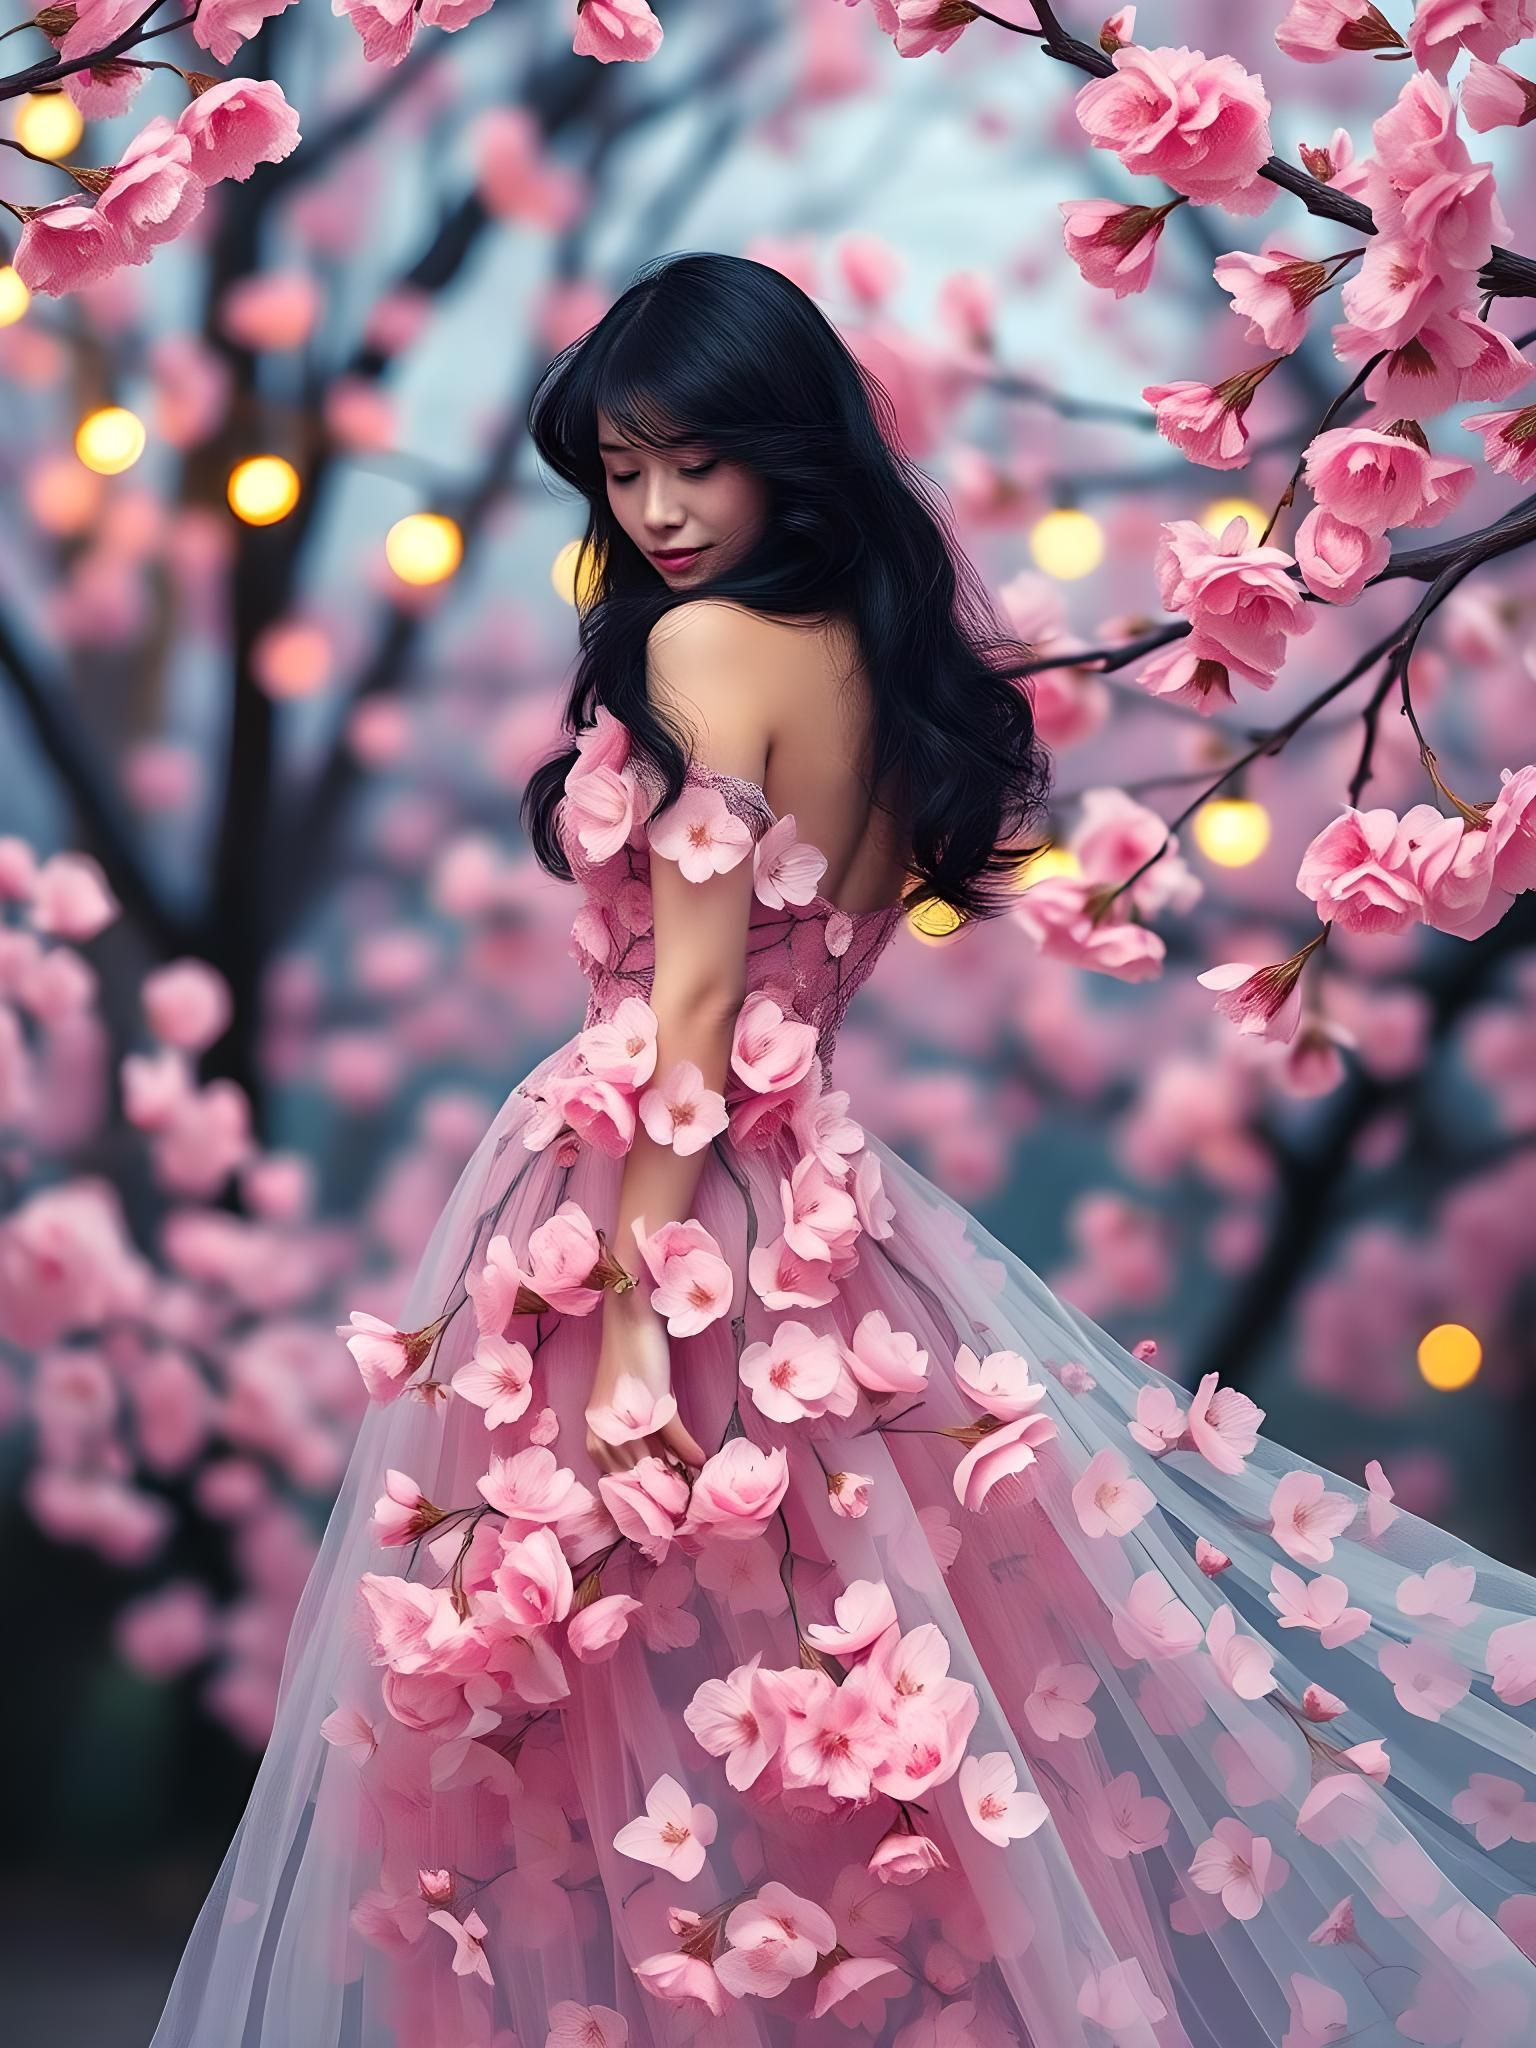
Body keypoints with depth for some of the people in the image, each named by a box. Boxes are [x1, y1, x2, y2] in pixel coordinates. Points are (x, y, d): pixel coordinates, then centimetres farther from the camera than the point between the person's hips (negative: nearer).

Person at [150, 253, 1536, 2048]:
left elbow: (693, 999, -17)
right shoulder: (884, 644, 11)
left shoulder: (702, 643, -12)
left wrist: (631, 1318, -18)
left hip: (651, 1180, -8)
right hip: (816, 1185, 8)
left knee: (638, 1679, 0)